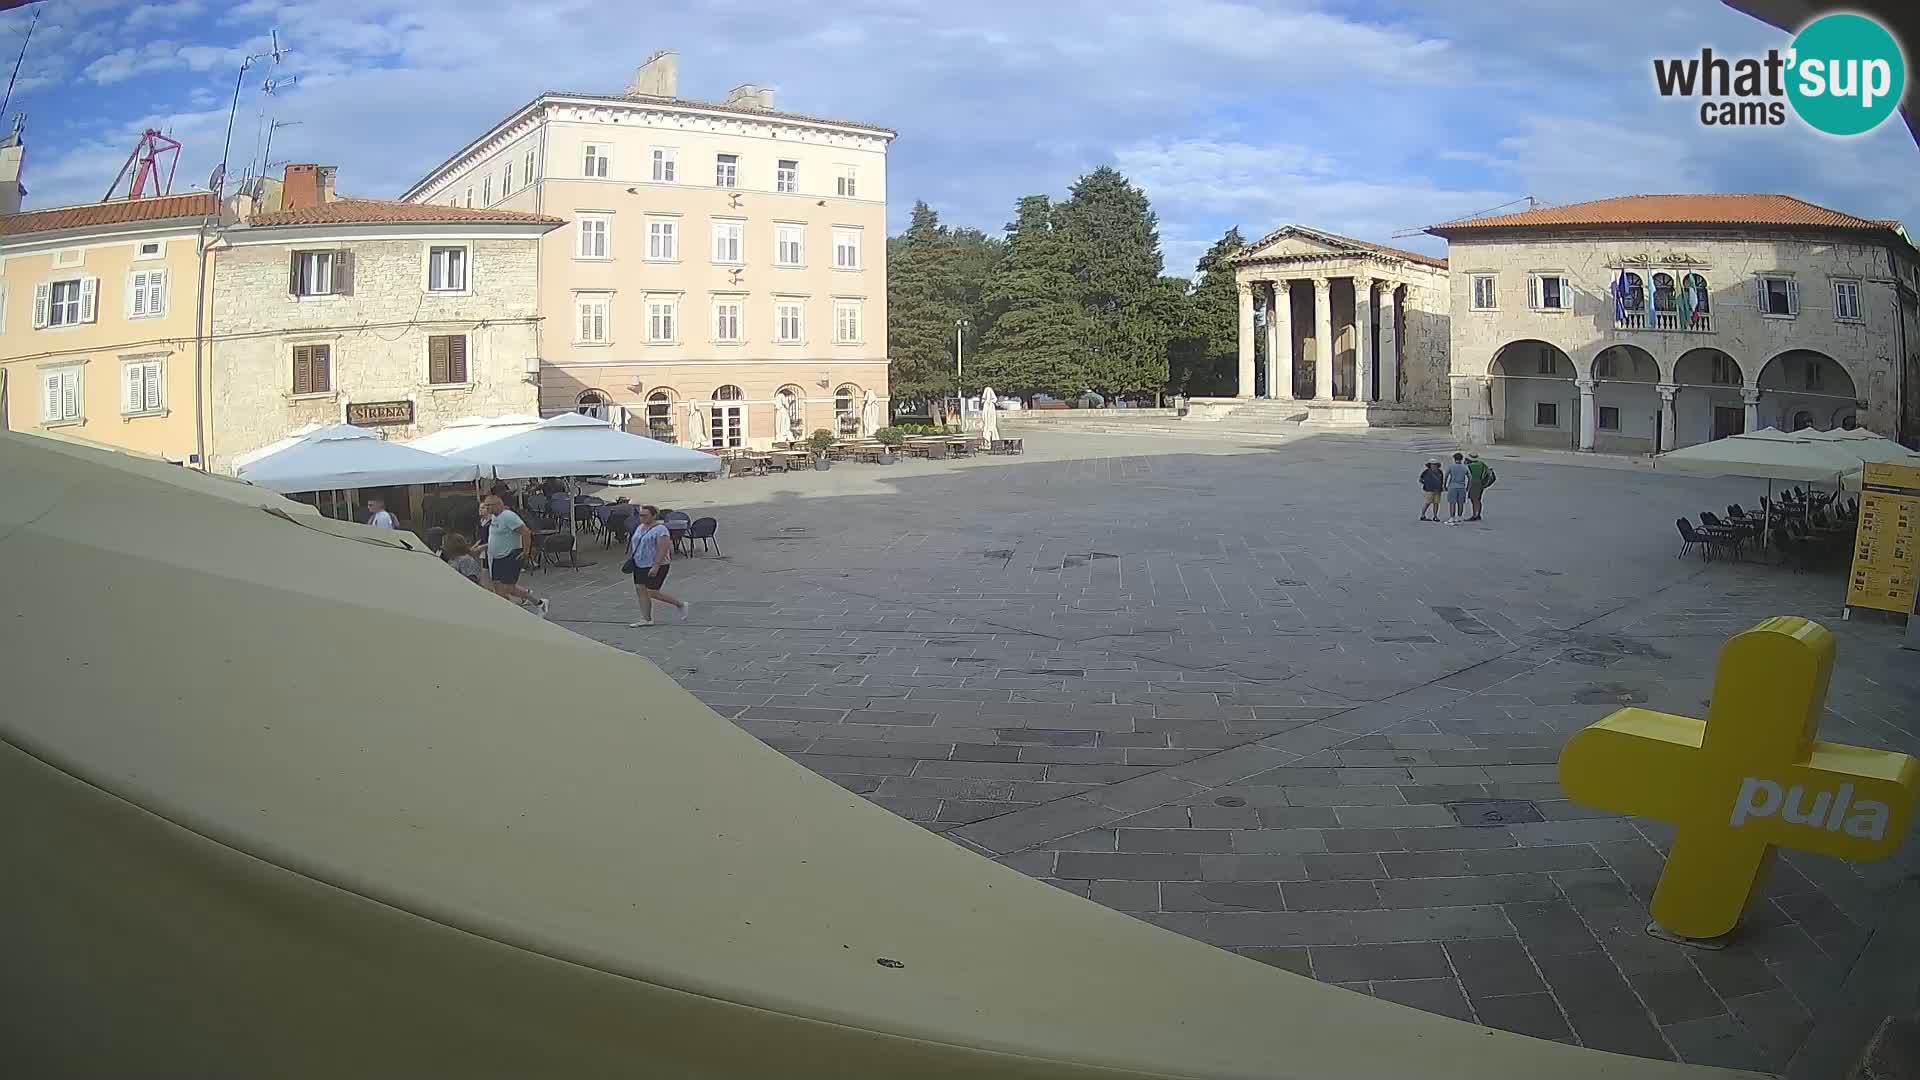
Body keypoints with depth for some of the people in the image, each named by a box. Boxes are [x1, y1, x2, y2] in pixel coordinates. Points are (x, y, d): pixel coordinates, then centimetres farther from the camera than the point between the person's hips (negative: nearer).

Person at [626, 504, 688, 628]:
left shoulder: (660, 530, -16)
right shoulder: (640, 527, 11)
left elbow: (663, 549, -23)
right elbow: (634, 544, 22)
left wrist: (656, 566, -28)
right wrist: (630, 558, 17)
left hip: (656, 566, -9)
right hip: (640, 565, 9)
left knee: (652, 593, -7)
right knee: (640, 590, 3)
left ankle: (680, 604, 8)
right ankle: (646, 619, 8)